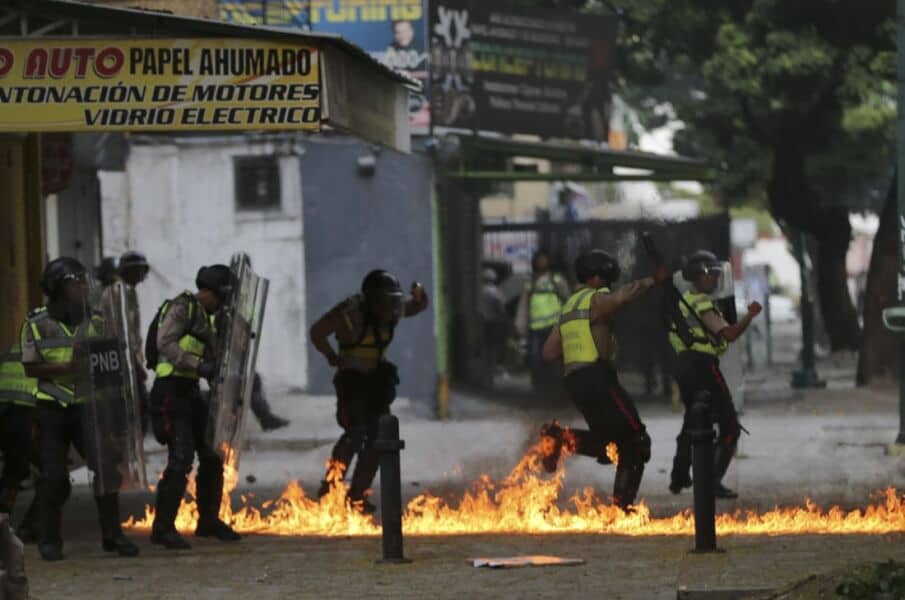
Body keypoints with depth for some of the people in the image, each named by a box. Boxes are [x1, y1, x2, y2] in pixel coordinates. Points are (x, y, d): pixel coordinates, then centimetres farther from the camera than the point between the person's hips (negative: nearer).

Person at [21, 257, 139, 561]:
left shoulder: (95, 322, 5)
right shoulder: (37, 323, -3)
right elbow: (30, 367, -5)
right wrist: (66, 368, -19)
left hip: (88, 406, 2)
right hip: (52, 408, -2)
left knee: (105, 464, -9)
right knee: (54, 475, 0)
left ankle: (112, 534, 0)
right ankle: (49, 541, 13)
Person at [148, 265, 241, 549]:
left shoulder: (205, 316, 20)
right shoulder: (181, 307, -9)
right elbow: (165, 343, -21)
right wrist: (198, 365, -27)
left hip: (191, 392, 10)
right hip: (172, 390, -10)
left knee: (212, 456, 13)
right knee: (181, 458, -16)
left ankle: (209, 521, 26)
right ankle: (163, 528, -13)